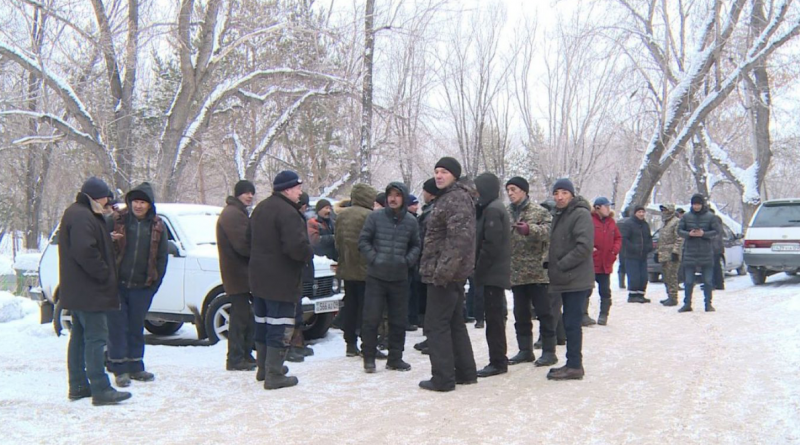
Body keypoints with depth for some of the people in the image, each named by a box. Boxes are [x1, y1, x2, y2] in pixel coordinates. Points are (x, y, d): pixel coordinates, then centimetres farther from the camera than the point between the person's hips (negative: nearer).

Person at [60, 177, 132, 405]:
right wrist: (104, 273, -18)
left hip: (77, 291, 11)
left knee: (80, 336, 15)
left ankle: (78, 386, 23)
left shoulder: (76, 213, 18)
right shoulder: (82, 217, -17)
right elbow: (85, 251, -26)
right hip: (88, 291, -11)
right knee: (96, 337, -11)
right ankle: (100, 390, -11)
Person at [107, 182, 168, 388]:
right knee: (117, 326, 1)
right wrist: (109, 240, -18)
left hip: (142, 286, 2)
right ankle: (119, 368, 9)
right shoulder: (116, 220, -2)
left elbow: (161, 257, 10)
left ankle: (135, 366, 23)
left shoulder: (157, 226, 5)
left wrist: (156, 282, 5)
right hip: (117, 284, -2)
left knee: (136, 327, 12)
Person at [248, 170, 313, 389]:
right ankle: (274, 375, -1)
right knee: (280, 327, -3)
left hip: (259, 278, 10)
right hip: (281, 281, -9)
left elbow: (249, 238, 20)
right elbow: (296, 246, -30)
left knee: (263, 323, 18)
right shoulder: (287, 212, -21)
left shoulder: (261, 208, 12)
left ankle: (265, 367, 30)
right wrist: (309, 254, -11)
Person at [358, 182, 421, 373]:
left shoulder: (411, 221, 4)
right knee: (371, 318, -1)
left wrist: (408, 260, -3)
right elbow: (363, 241, 0)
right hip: (376, 277, -3)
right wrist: (373, 258, -11)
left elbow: (415, 246, 13)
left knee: (399, 320, 9)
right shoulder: (375, 217, -4)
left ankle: (395, 358, 21)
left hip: (400, 278, 3)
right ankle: (369, 357, 11)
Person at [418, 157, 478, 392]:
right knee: (455, 323, 15)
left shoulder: (456, 199, -15)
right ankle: (465, 372, 23)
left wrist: (443, 270, -28)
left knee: (437, 325, -5)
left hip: (445, 274, -10)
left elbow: (460, 237, -27)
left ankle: (443, 378, -1)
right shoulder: (449, 197, 18)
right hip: (453, 273, 10)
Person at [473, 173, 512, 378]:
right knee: (495, 317, 14)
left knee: (493, 317, -5)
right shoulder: (495, 207, 17)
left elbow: (491, 245, -20)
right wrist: (480, 270, 15)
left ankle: (498, 361, 0)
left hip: (492, 274, -10)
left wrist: (478, 270, -13)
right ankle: (498, 360, 21)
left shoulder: (492, 210, -14)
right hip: (497, 273, 10)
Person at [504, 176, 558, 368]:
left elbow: (548, 230, -19)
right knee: (521, 314, 12)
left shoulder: (539, 211, -4)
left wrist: (530, 229, -33)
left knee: (545, 312, 1)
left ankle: (549, 351, 10)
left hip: (537, 271, -5)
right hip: (516, 273, 6)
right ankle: (525, 350, 22)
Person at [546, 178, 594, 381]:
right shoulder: (558, 215, 17)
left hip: (577, 280, -9)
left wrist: (560, 265, -17)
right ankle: (573, 363, 21)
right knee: (570, 322, 13)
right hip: (566, 280, 9)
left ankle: (574, 366, -2)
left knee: (572, 323, -8)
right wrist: (551, 264, 11)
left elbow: (584, 247, -21)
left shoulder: (581, 214, -12)